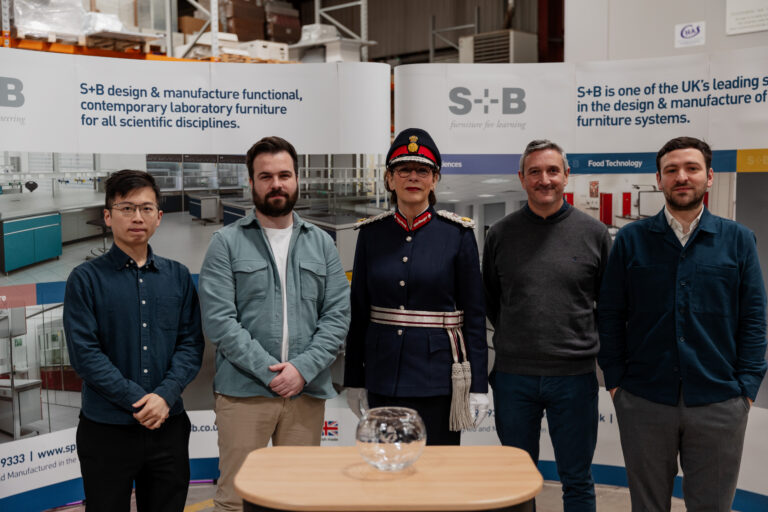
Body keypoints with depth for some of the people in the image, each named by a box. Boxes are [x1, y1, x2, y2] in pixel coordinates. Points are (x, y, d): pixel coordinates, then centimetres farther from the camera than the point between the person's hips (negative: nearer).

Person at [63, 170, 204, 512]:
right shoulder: (86, 278, -3)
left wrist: (165, 396, -14)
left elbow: (191, 344, 2)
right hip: (107, 429, -3)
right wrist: (138, 402, -15)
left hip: (169, 426, 3)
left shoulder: (178, 276, 7)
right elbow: (84, 352, -10)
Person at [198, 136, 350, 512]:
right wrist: (269, 370, -13)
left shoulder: (321, 243, 10)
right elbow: (218, 320, -7)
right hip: (243, 392, -2)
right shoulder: (226, 243, 2)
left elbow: (337, 316, 3)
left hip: (307, 392, 3)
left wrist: (303, 368, -10)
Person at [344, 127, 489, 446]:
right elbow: (358, 312, 6)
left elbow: (474, 314, -3)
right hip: (383, 376, 3)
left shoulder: (458, 233, -4)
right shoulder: (371, 232, 3)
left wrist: (478, 386, -5)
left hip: (438, 376, -2)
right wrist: (354, 382, 6)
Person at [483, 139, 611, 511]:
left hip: (574, 374, -1)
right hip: (513, 376, 1)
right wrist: (513, 338, 7)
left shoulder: (593, 233, 0)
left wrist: (590, 340, 6)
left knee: (577, 480, 12)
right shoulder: (500, 234, 2)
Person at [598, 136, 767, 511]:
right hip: (643, 400, 0)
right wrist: (614, 379, -2)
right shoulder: (631, 239, 1)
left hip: (719, 402, 0)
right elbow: (610, 314, 2)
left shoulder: (738, 240, 3)